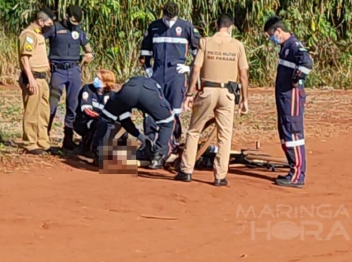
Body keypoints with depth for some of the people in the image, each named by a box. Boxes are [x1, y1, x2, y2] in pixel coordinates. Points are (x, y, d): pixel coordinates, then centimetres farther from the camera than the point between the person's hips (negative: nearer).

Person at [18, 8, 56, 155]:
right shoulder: (29, 34, -13)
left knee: (44, 112, 14)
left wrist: (43, 77, 18)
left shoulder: (39, 34, 18)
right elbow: (25, 57, -19)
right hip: (33, 79, -10)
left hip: (42, 78, 10)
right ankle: (30, 145, -3)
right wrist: (31, 79, -24)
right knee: (31, 113, -6)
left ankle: (42, 143, 20)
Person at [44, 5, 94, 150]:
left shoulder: (80, 32, 12)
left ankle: (68, 139, 10)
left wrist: (89, 55, 3)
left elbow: (88, 48, 27)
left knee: (72, 106, 4)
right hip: (58, 71, -4)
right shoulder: (54, 29, -2)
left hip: (74, 71, 4)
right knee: (52, 105, -6)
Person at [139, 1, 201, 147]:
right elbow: (145, 47, 19)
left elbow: (198, 47, 5)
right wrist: (147, 67, 13)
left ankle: (175, 139, 6)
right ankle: (149, 139, 6)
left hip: (176, 73, -3)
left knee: (174, 109, -2)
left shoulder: (186, 27, -2)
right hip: (157, 73, 3)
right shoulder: (154, 27, 6)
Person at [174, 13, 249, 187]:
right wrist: (245, 99, 6)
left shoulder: (205, 42, -1)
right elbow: (243, 74, 0)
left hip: (207, 91, 0)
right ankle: (220, 176, 4)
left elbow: (196, 70, -5)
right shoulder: (237, 45, 2)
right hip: (227, 93, 0)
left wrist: (189, 94, -1)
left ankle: (186, 171, 10)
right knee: (225, 135, 7)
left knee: (194, 131, 12)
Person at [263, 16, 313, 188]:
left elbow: (307, 63, -33)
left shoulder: (294, 45, -16)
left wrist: (297, 81, -22)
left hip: (292, 96, -11)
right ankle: (295, 172, 24)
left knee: (293, 134, -9)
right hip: (284, 96, 11)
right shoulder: (285, 46, 16)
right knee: (285, 135, 16)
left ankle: (298, 176, -7)